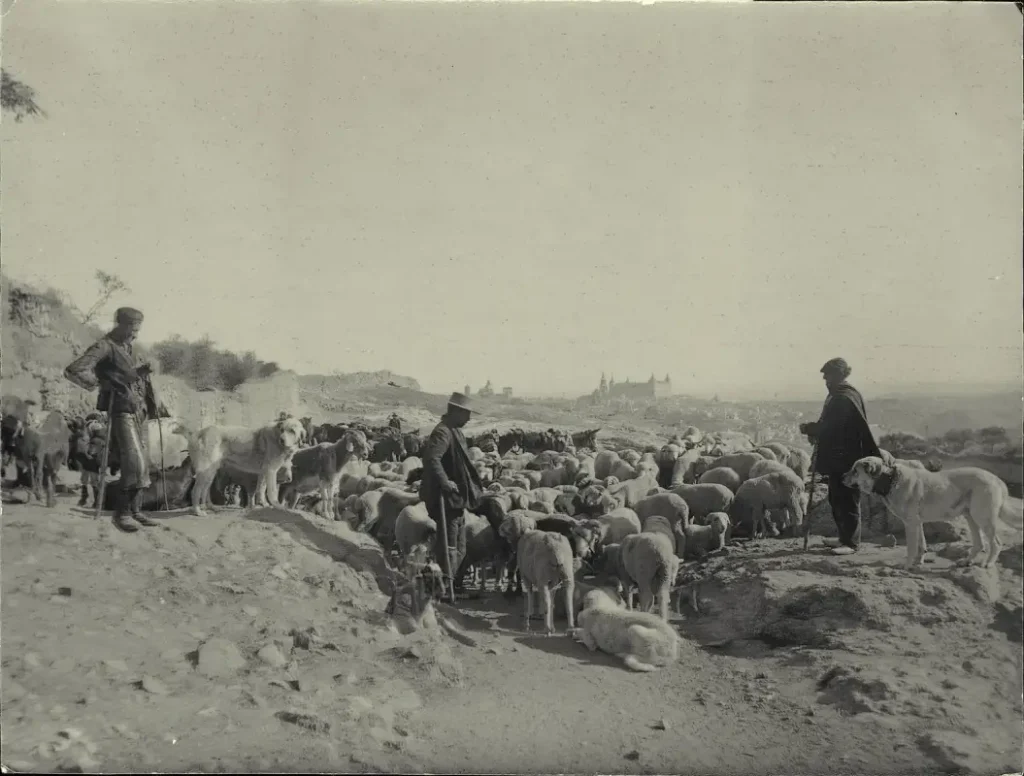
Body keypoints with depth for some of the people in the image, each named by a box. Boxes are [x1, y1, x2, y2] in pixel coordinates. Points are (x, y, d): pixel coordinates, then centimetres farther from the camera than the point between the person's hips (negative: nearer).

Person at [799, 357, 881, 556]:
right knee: (836, 498, 15)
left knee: (847, 499, -4)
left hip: (846, 459, -10)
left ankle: (851, 542, 2)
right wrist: (813, 430, 0)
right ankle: (845, 537, 25)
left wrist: (809, 429, -6)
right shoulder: (837, 396, 14)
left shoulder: (845, 398, -17)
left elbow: (830, 426, -20)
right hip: (837, 458, 10)